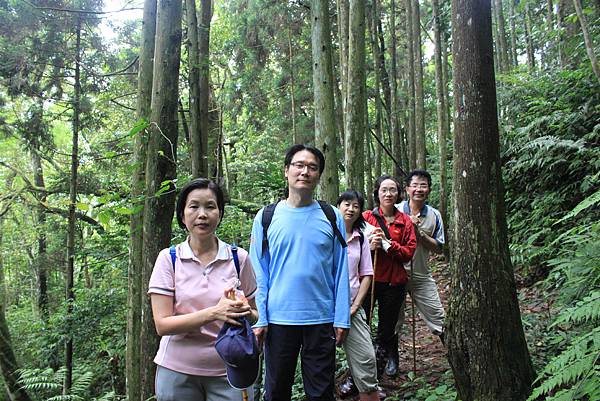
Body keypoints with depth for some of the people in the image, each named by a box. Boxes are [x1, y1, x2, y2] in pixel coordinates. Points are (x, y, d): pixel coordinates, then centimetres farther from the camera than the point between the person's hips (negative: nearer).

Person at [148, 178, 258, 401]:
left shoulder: (239, 258, -2)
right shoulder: (168, 258, -5)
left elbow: (254, 315, 6)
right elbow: (162, 324, -10)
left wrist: (245, 312, -17)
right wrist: (213, 313, -23)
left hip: (228, 372, 1)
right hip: (177, 372, -1)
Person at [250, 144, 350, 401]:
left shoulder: (332, 217, 0)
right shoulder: (266, 217, 0)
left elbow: (340, 272, 1)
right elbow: (259, 273, 1)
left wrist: (342, 319, -2)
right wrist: (260, 319, -4)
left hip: (322, 320, 0)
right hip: (278, 319, 0)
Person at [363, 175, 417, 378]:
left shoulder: (405, 221, 7)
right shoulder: (366, 217, 2)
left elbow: (409, 252, -1)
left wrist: (388, 244, -15)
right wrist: (369, 246, -17)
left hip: (394, 282, 2)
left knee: (387, 327, 9)